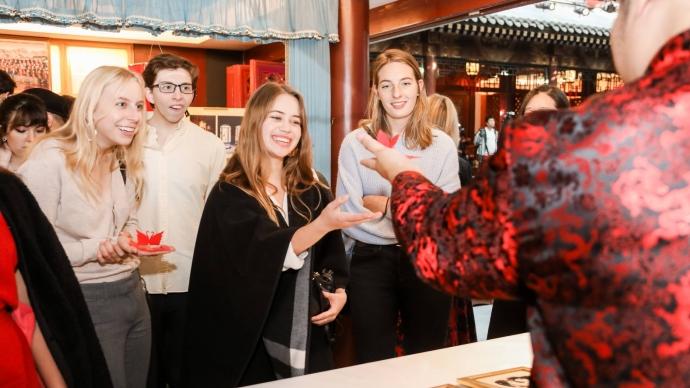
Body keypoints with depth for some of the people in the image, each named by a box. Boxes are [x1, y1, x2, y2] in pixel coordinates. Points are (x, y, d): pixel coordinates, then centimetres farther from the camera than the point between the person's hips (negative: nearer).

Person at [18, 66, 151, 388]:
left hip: (133, 293, 8)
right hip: (85, 303, -8)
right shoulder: (49, 161, -16)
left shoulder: (126, 161, 9)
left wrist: (128, 238, -3)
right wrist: (95, 249, -26)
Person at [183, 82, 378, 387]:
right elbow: (264, 254, -25)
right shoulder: (230, 194, -10)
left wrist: (340, 293, -9)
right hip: (249, 339, -4)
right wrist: (323, 224, -37)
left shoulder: (312, 191, 4)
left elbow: (332, 258, 10)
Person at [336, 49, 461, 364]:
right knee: (373, 364, 9)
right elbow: (350, 215, -9)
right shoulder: (355, 142, -2)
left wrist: (383, 204, -12)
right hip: (371, 263, -1)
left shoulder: (442, 145, 1)